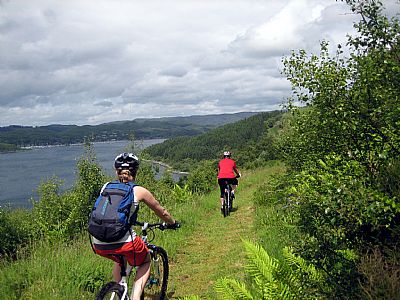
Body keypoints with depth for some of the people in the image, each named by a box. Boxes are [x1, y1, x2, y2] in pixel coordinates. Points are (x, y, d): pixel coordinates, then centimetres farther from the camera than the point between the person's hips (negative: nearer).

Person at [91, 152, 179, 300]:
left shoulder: (106, 187, 15)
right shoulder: (139, 191, 7)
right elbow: (162, 212, 20)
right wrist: (173, 223, 41)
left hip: (98, 246, 4)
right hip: (123, 242, -4)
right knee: (145, 261, 27)